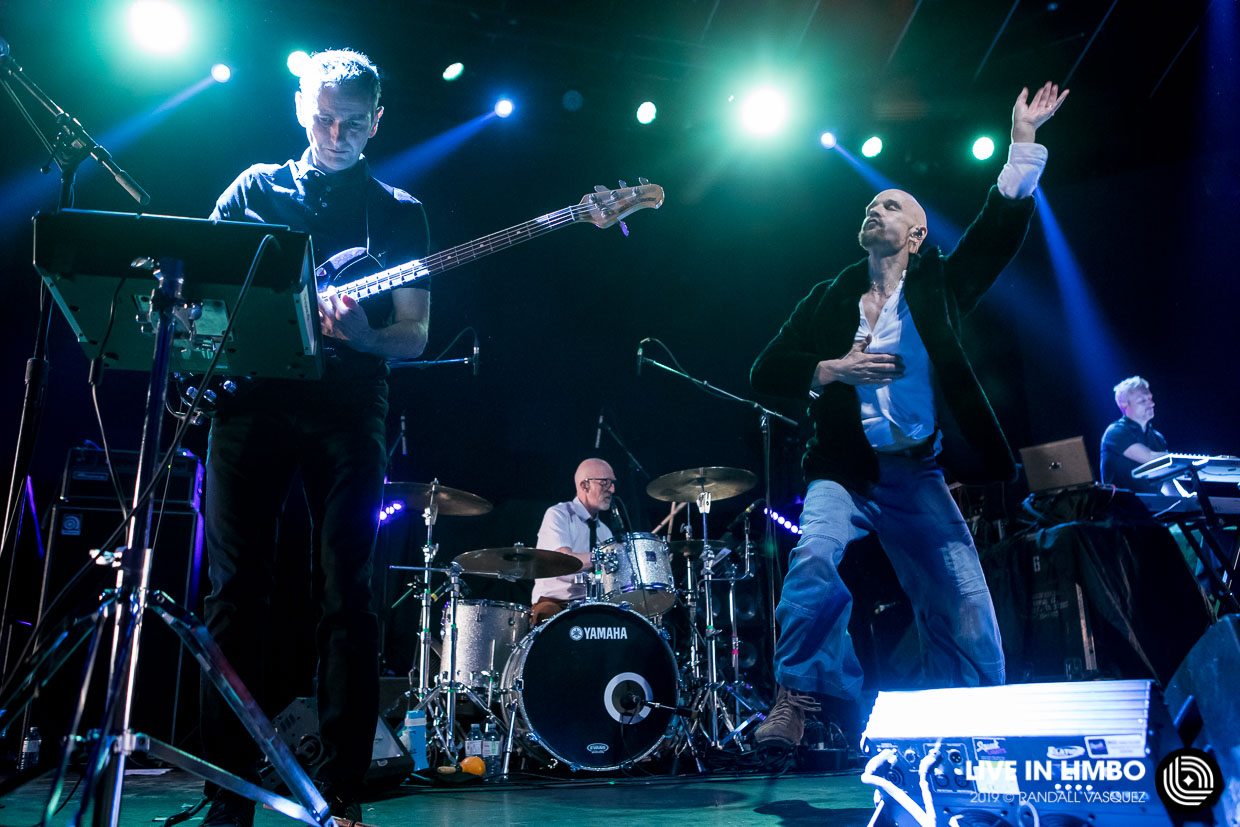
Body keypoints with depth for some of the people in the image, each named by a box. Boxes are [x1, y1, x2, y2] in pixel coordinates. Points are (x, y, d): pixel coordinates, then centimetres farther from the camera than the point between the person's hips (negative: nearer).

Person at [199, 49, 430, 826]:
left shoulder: (398, 212, 14)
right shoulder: (256, 187, 18)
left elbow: (415, 334, 6)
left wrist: (364, 338, -16)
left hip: (347, 405, -1)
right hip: (250, 396, 2)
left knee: (347, 596, -4)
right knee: (237, 589, -2)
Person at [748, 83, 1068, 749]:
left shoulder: (937, 287, 11)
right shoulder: (829, 299, 11)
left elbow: (999, 233, -2)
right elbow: (766, 372, 5)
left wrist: (1023, 141, -8)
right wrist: (832, 370, -11)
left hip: (917, 476, 1)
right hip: (845, 469, -1)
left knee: (967, 610, -4)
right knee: (814, 557, -29)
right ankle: (797, 697, -14)